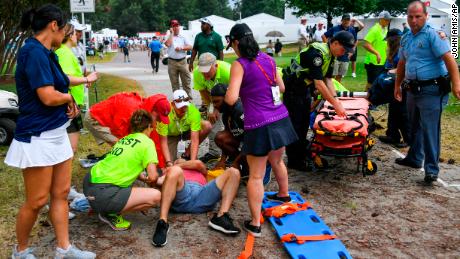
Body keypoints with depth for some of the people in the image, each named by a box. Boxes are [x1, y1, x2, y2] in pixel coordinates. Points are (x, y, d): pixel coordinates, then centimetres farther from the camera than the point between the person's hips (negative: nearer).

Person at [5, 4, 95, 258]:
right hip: (37, 136, -9)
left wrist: (68, 103, -5)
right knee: (37, 201, 3)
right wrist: (69, 97, -3)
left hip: (56, 133, 9)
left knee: (61, 193, 13)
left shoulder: (44, 53, 10)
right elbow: (48, 97, -23)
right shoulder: (34, 51, -18)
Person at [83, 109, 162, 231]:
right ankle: (111, 214, 1)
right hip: (102, 193, -9)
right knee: (155, 196, -9)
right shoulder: (147, 142, -4)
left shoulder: (124, 139, 17)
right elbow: (152, 176, -11)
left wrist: (143, 178, 25)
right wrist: (149, 180, 11)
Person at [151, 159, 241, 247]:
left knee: (233, 172, -7)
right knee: (175, 170, -31)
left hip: (203, 196, 2)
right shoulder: (169, 170, 38)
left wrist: (179, 165, 29)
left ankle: (221, 217, -28)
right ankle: (162, 223, -40)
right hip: (181, 199, -2)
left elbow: (198, 163, 19)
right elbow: (159, 181, 17)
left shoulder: (201, 171, 42)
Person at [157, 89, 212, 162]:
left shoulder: (194, 111, -31)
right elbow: (163, 141, -31)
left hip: (186, 132, 3)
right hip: (170, 135, -3)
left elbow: (194, 140, -32)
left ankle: (188, 152, -6)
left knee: (207, 126, -24)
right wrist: (169, 162, -40)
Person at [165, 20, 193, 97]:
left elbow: (190, 47, 2)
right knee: (174, 83, 6)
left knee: (186, 81, -1)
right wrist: (172, 33, -6)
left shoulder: (183, 37, 11)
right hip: (172, 62, 0)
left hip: (182, 61, 1)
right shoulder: (169, 37, 7)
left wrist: (181, 48, -12)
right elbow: (168, 44, -15)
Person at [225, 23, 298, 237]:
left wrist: (226, 93, 4)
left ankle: (255, 223, 4)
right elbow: (281, 87, 19)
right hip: (281, 118, 7)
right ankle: (284, 194, 53)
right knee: (277, 161, 30)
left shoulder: (239, 65, -10)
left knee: (256, 175, 1)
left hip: (259, 125, -6)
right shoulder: (268, 59, 9)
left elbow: (231, 99, -17)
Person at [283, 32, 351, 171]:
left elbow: (328, 79, 7)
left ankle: (302, 154, 26)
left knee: (304, 123, 14)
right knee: (295, 124, -5)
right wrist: (335, 104, -28)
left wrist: (336, 99, -6)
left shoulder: (330, 55, 3)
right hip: (292, 89, -10)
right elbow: (319, 83, -31)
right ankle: (293, 161, 3)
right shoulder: (317, 53, -28)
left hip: (304, 88, 10)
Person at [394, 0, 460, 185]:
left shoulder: (432, 34, -12)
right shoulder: (406, 38, 11)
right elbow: (402, 64, 22)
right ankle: (414, 158, 36)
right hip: (413, 89, 8)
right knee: (415, 126, 20)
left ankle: (431, 169, 1)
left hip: (432, 90, -8)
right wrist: (397, 85, 23)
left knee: (430, 129, -7)